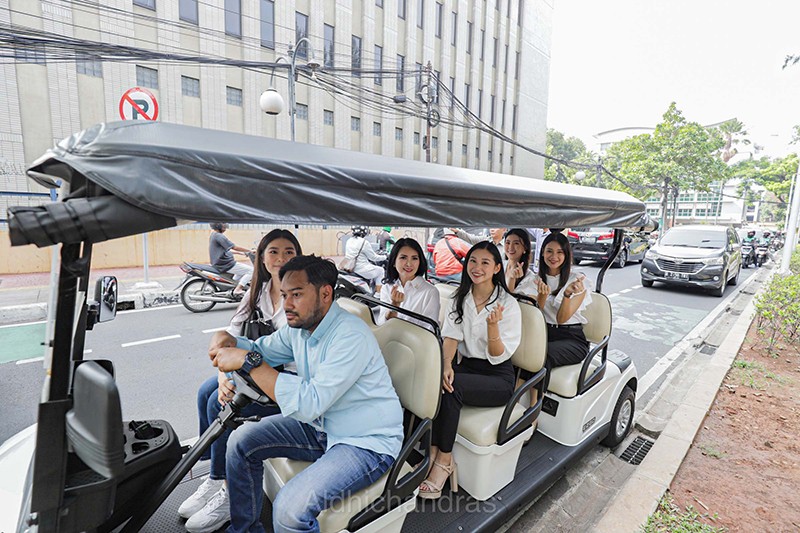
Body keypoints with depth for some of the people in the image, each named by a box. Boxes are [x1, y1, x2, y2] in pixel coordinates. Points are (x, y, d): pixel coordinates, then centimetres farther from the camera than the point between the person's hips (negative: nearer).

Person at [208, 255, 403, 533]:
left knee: (290, 508, -26)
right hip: (322, 426, 8)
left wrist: (248, 361, -31)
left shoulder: (351, 336, -28)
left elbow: (310, 404, -34)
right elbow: (261, 349, 15)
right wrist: (228, 340, -7)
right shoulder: (299, 326, -1)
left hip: (366, 444, -8)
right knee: (242, 441, 4)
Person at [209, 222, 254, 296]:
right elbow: (235, 247, -20)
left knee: (242, 268, 31)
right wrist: (249, 250, -11)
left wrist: (239, 252, 19)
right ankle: (237, 290, -15)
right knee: (251, 270, -12)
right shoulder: (219, 236, -17)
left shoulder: (213, 235, 15)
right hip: (226, 265, -11)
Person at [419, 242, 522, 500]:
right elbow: (451, 336, -4)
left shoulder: (508, 304, -9)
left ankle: (444, 460, -15)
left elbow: (499, 356, -11)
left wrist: (492, 325, -30)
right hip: (465, 365, 4)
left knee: (450, 387, -31)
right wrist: (447, 364, -23)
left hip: (498, 377, -4)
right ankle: (432, 451, -17)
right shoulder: (460, 298, 6)